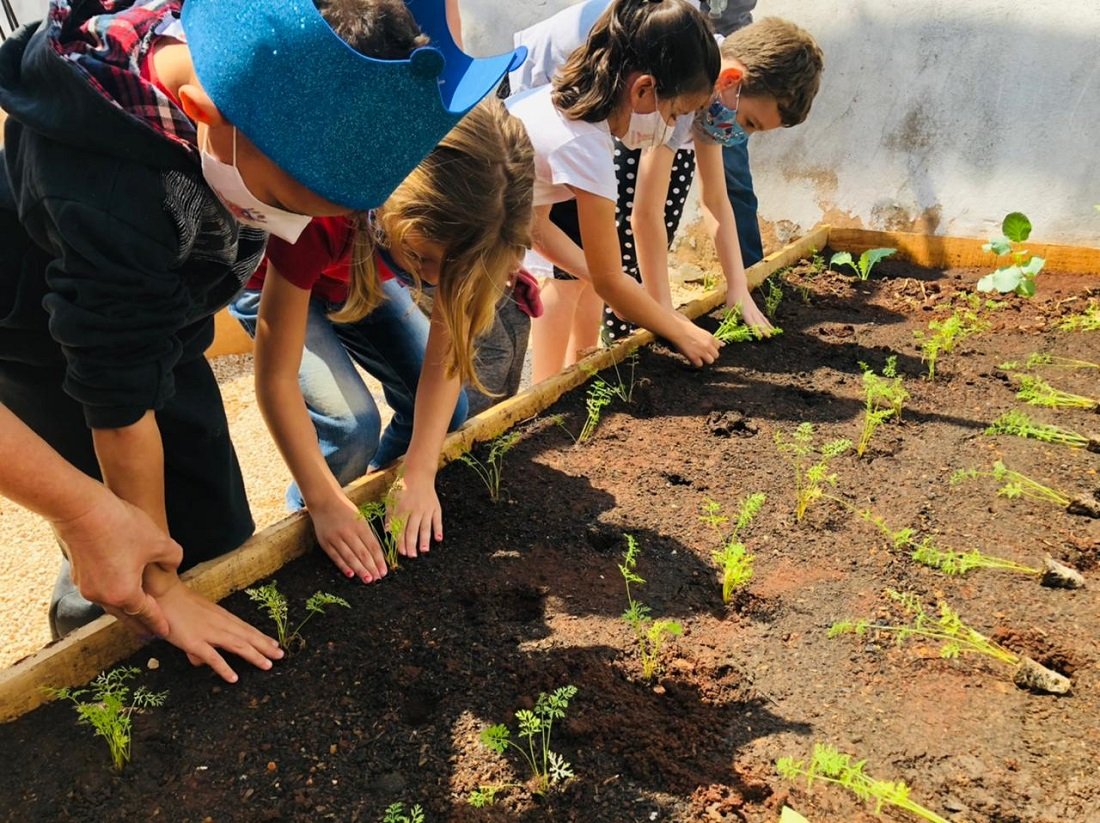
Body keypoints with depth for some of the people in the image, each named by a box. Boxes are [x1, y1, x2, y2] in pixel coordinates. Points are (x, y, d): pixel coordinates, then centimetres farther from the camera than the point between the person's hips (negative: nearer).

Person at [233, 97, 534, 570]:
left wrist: (419, 478, -27)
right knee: (351, 423, -24)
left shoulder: (461, 218, -31)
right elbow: (276, 379, -34)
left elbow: (446, 355, -22)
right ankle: (306, 534, 8)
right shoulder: (322, 211, -43)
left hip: (363, 279, 4)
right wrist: (325, 504, -32)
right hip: (275, 284, -4)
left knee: (448, 408, -10)